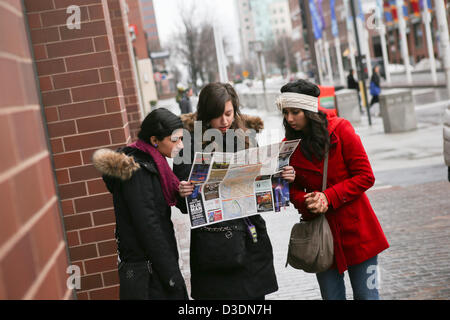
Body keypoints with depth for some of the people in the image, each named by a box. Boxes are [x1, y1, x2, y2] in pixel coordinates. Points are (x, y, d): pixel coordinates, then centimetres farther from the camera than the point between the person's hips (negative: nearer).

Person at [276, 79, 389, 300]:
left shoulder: (340, 130, -8)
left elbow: (365, 177, -9)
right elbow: (294, 190, 8)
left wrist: (328, 197, -19)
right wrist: (307, 202, -15)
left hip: (355, 228, -3)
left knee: (366, 294, 4)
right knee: (331, 295, 8)